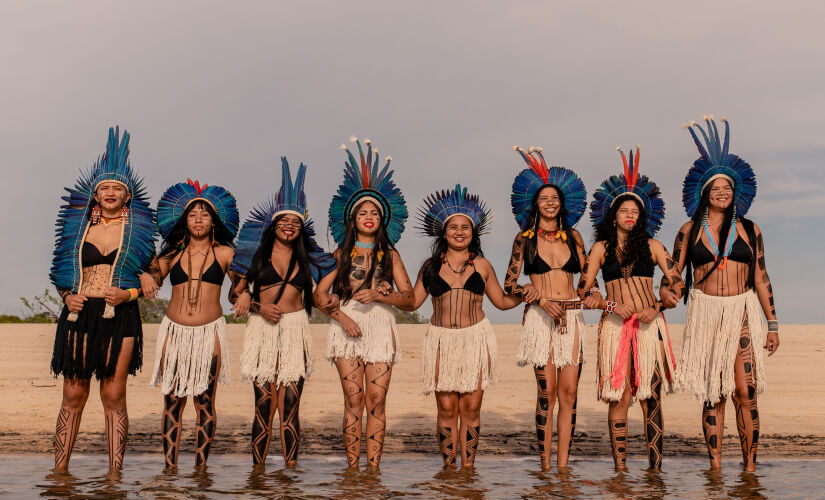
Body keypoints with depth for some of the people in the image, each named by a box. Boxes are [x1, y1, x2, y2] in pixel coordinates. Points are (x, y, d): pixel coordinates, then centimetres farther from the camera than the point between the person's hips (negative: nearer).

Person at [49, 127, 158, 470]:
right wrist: (68, 296, -3)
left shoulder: (137, 231, 8)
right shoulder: (79, 229, 12)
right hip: (79, 315, 2)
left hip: (120, 317, -1)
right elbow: (61, 275, 17)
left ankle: (115, 471, 3)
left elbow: (151, 272, 14)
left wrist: (129, 292, -5)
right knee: (73, 396, 1)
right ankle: (59, 470, 6)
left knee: (114, 396, -2)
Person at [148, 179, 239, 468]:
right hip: (174, 331, 2)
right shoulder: (172, 254, 11)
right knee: (172, 401, 1)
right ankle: (170, 466, 6)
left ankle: (200, 466, 5)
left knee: (205, 402, -1)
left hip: (209, 332, -2)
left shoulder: (224, 253, 6)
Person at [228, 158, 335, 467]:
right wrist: (259, 307, -7)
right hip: (262, 330, -1)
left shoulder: (306, 260, 13)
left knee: (289, 403, -5)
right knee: (264, 403, -5)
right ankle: (258, 468, 2)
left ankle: (291, 468, -2)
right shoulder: (256, 255, 7)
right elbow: (235, 294, 8)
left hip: (295, 331, 1)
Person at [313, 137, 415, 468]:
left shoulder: (390, 255, 12)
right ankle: (352, 467, -2)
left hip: (380, 329, 1)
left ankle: (373, 467, -3)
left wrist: (378, 296, -10)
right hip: (347, 328, 0)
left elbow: (409, 297, 5)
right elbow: (320, 293, 5)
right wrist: (342, 317, -9)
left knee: (376, 399, -5)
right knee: (353, 399, -5)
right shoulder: (342, 254, 11)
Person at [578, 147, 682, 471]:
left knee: (651, 396, -3)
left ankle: (656, 467, 0)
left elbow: (676, 282, 8)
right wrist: (612, 305, -7)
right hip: (615, 326, 0)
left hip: (649, 325, 1)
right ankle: (620, 468, 0)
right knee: (620, 397, -4)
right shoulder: (601, 248, 10)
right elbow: (583, 289, 7)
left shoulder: (652, 245, 12)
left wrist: (657, 308, -7)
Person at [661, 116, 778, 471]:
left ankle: (750, 466, -1)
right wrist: (665, 291, -14)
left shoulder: (749, 230, 8)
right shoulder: (690, 230, 7)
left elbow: (761, 279, 11)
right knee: (712, 394, 2)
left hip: (742, 314, 0)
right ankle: (715, 468, 8)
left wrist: (772, 324, 9)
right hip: (705, 314, 0)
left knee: (745, 392, -8)